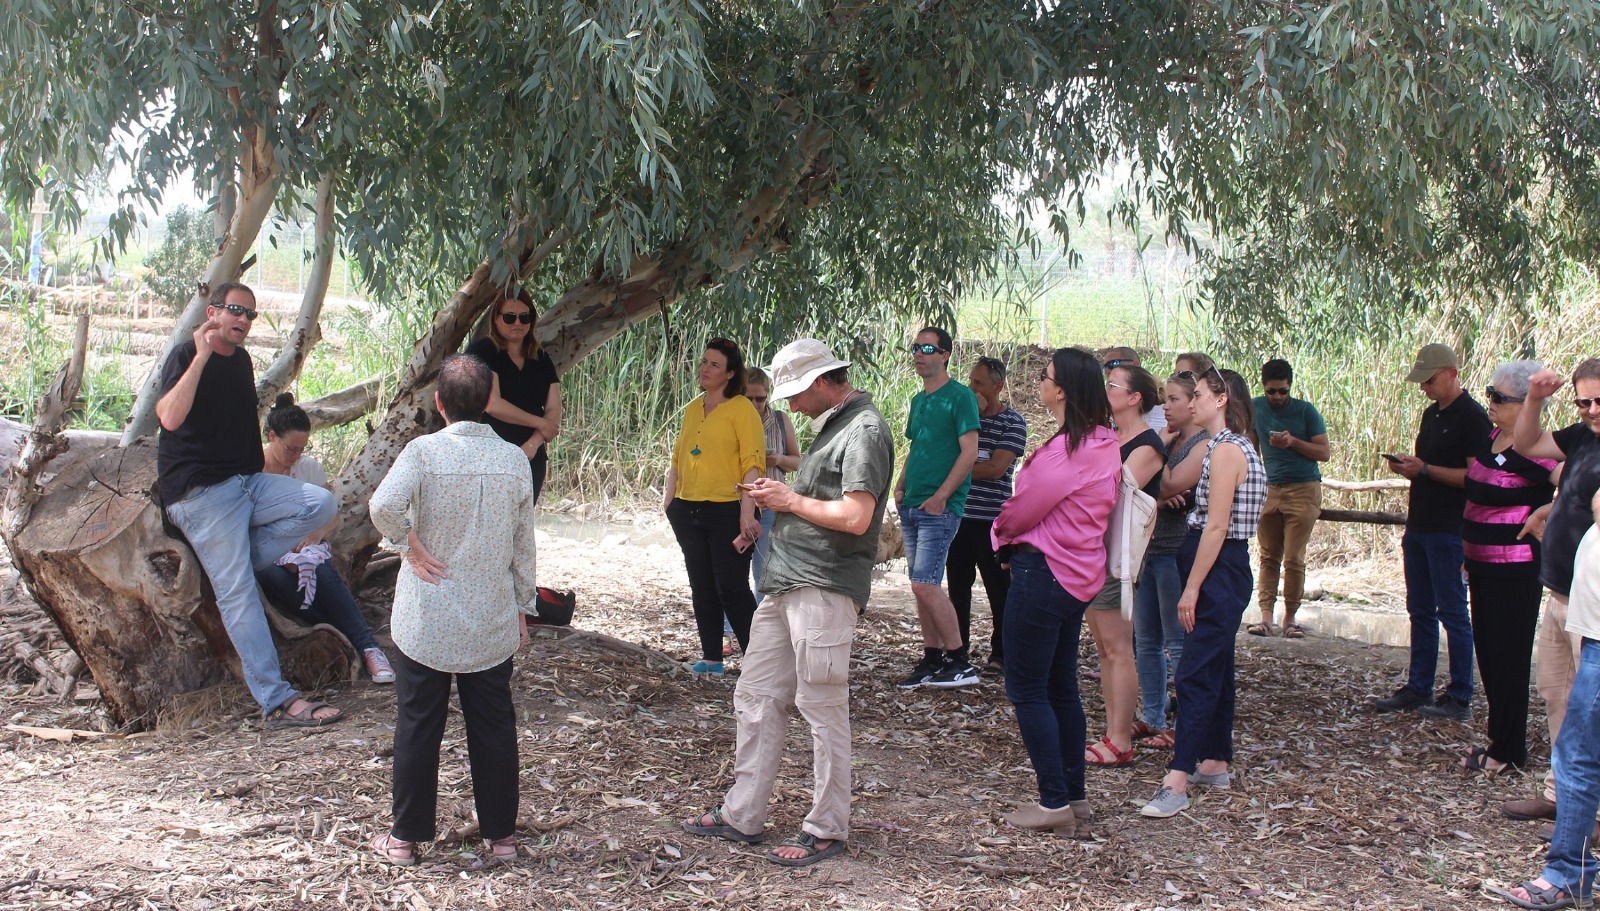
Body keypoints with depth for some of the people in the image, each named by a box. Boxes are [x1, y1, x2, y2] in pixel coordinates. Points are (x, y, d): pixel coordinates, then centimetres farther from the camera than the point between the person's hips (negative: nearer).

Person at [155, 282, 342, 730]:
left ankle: (225, 563, -4)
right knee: (238, 594, -11)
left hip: (247, 481, 8)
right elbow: (169, 418, -26)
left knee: (320, 504, -11)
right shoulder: (185, 356, -8)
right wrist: (201, 356, -27)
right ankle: (277, 703, -12)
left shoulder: (242, 361, 15)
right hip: (201, 492, -8)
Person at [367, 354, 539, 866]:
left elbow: (383, 505, -29)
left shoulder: (425, 451, -12)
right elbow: (523, 542, 4)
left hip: (426, 622, -2)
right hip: (492, 624, 2)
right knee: (494, 727, 12)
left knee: (418, 727, 8)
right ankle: (500, 835, 19)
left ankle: (406, 838, 17)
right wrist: (523, 605, 14)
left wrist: (410, 546, -11)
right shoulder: (514, 459, -2)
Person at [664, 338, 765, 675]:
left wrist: (747, 513, -21)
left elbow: (753, 464, -15)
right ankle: (711, 658, 21)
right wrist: (669, 502, 13)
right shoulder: (692, 408, 13)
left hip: (726, 511, -7)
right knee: (702, 587, 12)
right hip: (689, 510, 7)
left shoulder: (741, 408, -9)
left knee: (732, 589, -7)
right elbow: (678, 458, 19)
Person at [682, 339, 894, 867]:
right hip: (785, 585, 10)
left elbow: (855, 517, -23)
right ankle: (742, 816, 21)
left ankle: (827, 831, 9)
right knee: (756, 698, 13)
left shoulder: (864, 430, -13)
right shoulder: (833, 425, 18)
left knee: (822, 709, -2)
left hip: (824, 590, -10)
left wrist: (792, 501, -10)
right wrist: (779, 497, 7)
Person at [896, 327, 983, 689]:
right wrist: (900, 487, 9)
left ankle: (960, 662, -4)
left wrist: (940, 496, -17)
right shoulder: (918, 400, 16)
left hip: (940, 508, -8)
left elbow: (969, 452, -14)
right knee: (923, 585, 9)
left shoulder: (960, 397, -8)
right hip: (912, 506, 8)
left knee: (925, 584, -13)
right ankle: (932, 660, 17)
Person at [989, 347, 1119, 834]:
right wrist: (1016, 531, 3)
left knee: (1027, 689, 0)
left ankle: (1055, 803, 3)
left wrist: (1002, 529, 7)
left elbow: (1020, 514, -14)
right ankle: (1075, 798, 22)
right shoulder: (1104, 444, 7)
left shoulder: (1065, 450, -21)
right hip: (1079, 574, 9)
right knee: (1062, 688, 16)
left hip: (1044, 571, -9)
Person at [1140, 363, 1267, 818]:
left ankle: (1176, 783, -17)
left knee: (1195, 673, -14)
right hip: (1224, 570, 10)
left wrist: (1192, 588, -19)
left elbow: (1216, 527, -20)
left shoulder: (1227, 450, -16)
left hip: (1219, 571, -10)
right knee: (1215, 668, 16)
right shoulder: (1232, 447, 15)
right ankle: (1216, 763, 26)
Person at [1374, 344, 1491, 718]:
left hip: (1448, 531, -9)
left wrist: (1424, 469, -20)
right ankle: (1418, 687, 18)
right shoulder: (1432, 414, 16)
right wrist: (1407, 468, 3)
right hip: (1419, 526, 9)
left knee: (1452, 612, -4)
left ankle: (1460, 697, 2)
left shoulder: (1472, 417, -11)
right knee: (1420, 610, 11)